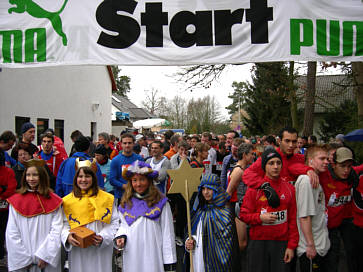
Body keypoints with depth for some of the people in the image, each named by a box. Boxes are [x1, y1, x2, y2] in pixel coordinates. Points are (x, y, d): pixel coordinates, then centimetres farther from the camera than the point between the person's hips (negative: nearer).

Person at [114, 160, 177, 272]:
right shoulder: (126, 203, 7)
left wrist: (169, 262, -4)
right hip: (132, 257, 3)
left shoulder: (160, 202, -4)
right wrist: (121, 236, -3)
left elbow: (167, 233, -3)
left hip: (153, 256, -3)